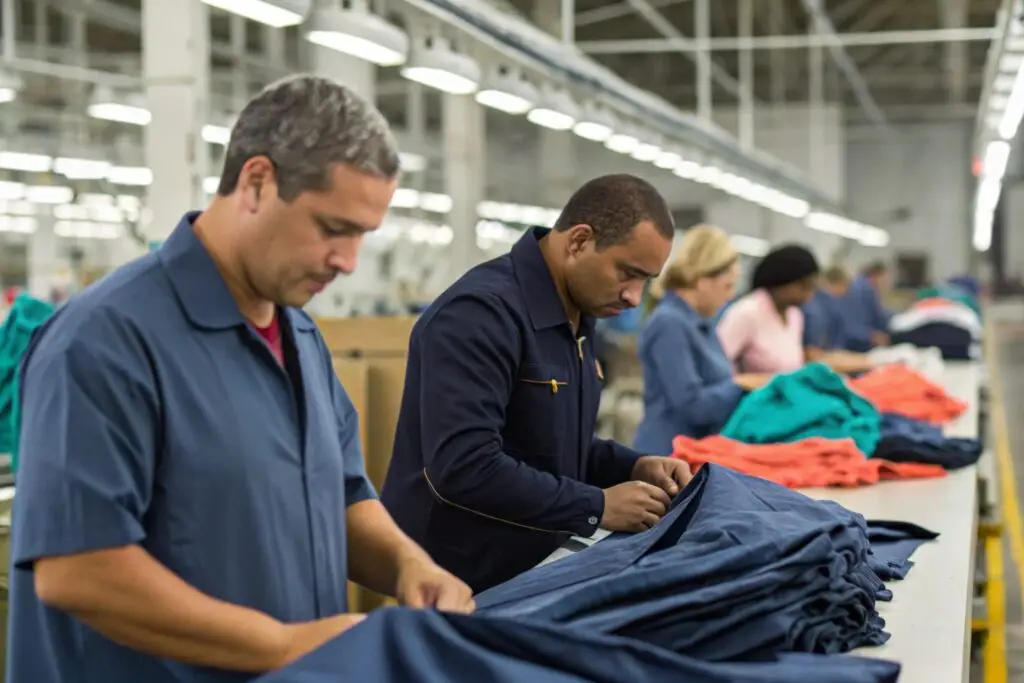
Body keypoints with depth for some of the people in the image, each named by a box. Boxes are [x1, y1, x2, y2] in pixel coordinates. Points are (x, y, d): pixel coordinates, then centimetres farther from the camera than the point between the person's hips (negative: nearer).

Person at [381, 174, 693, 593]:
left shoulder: (575, 316, 9)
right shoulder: (482, 312, -22)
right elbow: (463, 468, -30)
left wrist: (633, 467, 1)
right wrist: (598, 508, -22)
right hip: (458, 584, -9)